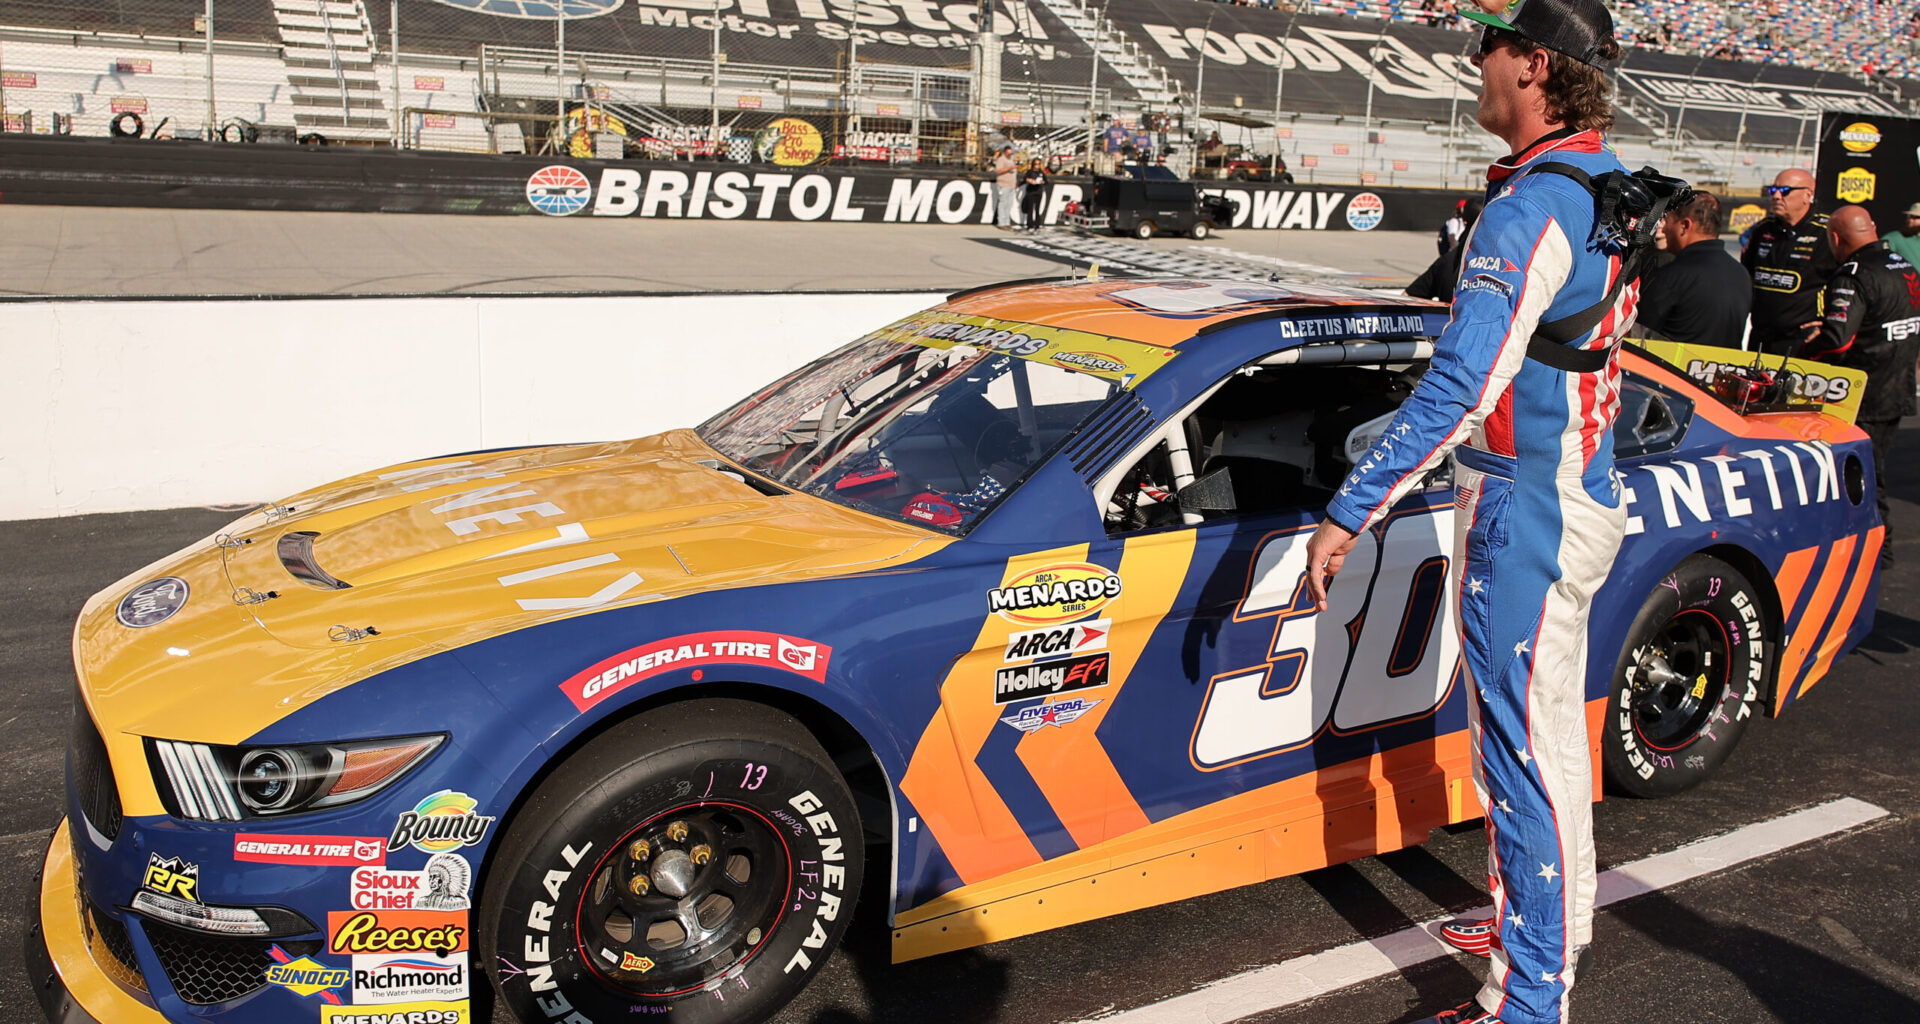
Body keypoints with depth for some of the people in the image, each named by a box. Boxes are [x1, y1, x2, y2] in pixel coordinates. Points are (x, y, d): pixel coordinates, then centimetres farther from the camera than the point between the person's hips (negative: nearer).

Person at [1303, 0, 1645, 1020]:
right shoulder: (1611, 186, 10)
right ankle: (1560, 920, 42)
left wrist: (1349, 512, -28)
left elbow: (1460, 386, -30)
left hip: (1524, 512, -10)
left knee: (1524, 751, -2)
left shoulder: (1532, 207, -22)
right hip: (1579, 491, 10)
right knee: (1550, 731, 23)